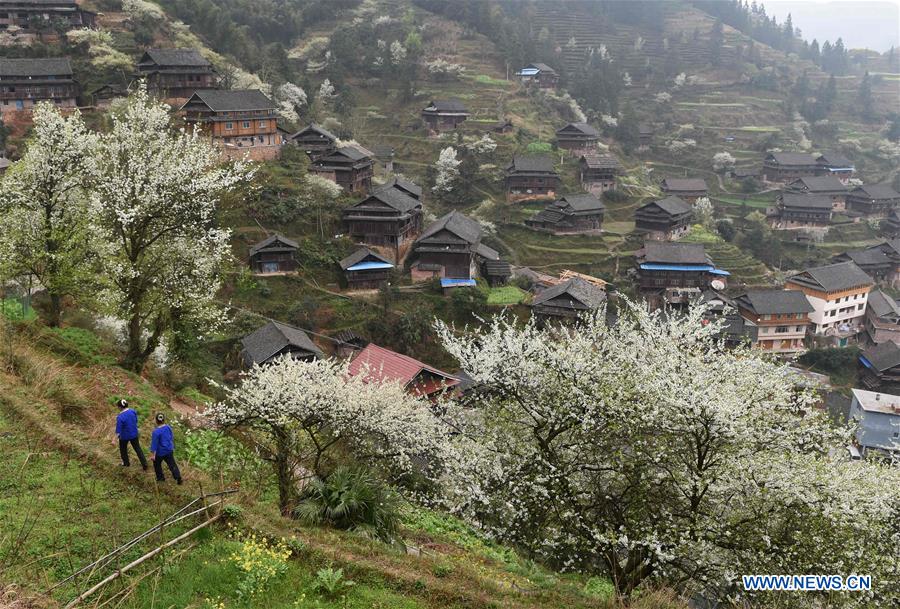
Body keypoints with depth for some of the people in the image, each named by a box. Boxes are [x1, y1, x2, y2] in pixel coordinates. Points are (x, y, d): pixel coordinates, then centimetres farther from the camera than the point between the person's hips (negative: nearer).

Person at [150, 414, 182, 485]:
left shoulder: (156, 432, -24)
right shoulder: (168, 428, -6)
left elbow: (154, 444, -20)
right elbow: (172, 438, 8)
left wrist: (152, 455, -13)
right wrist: (172, 447, 24)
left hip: (160, 453, -5)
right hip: (169, 451, 5)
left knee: (157, 464, 21)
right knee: (172, 464, 14)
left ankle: (160, 477, 34)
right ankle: (178, 477, 9)